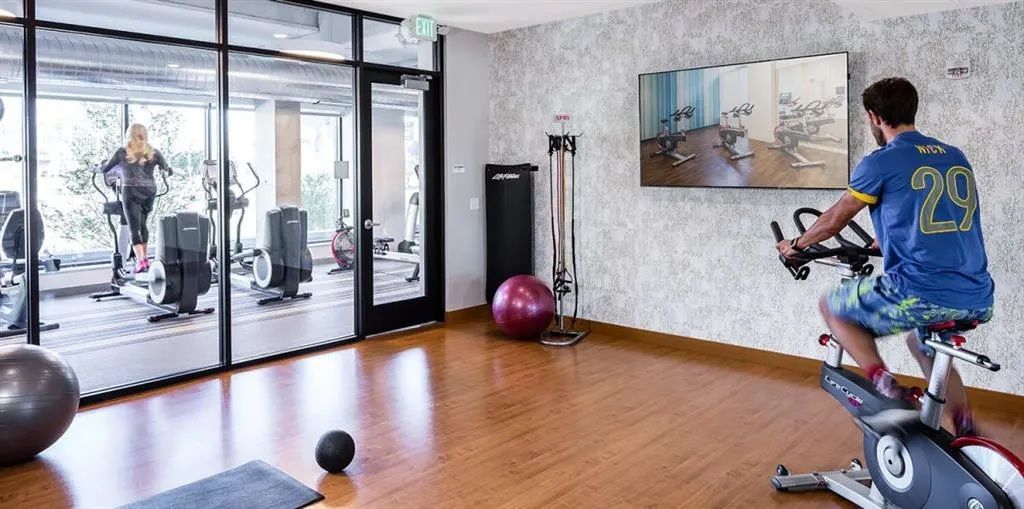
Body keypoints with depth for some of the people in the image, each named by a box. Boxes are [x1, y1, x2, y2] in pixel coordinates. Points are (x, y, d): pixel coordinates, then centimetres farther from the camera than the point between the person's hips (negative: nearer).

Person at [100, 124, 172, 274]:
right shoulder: (153, 153, 7)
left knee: (134, 228, -3)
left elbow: (104, 169, 12)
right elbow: (168, 171, 14)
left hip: (131, 192, -3)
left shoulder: (122, 153, 3)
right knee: (143, 224, 20)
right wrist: (167, 169, 37)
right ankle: (145, 258, 28)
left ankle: (141, 261, -17)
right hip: (150, 192, 3)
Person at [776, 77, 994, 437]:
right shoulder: (955, 157, 16)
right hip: (978, 301, 8)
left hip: (922, 294, -7)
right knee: (922, 345, 36)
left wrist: (795, 245, 24)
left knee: (832, 307, 16)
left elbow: (834, 220, 5)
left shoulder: (881, 162, -5)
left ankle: (887, 389, 2)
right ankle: (968, 439, 31)